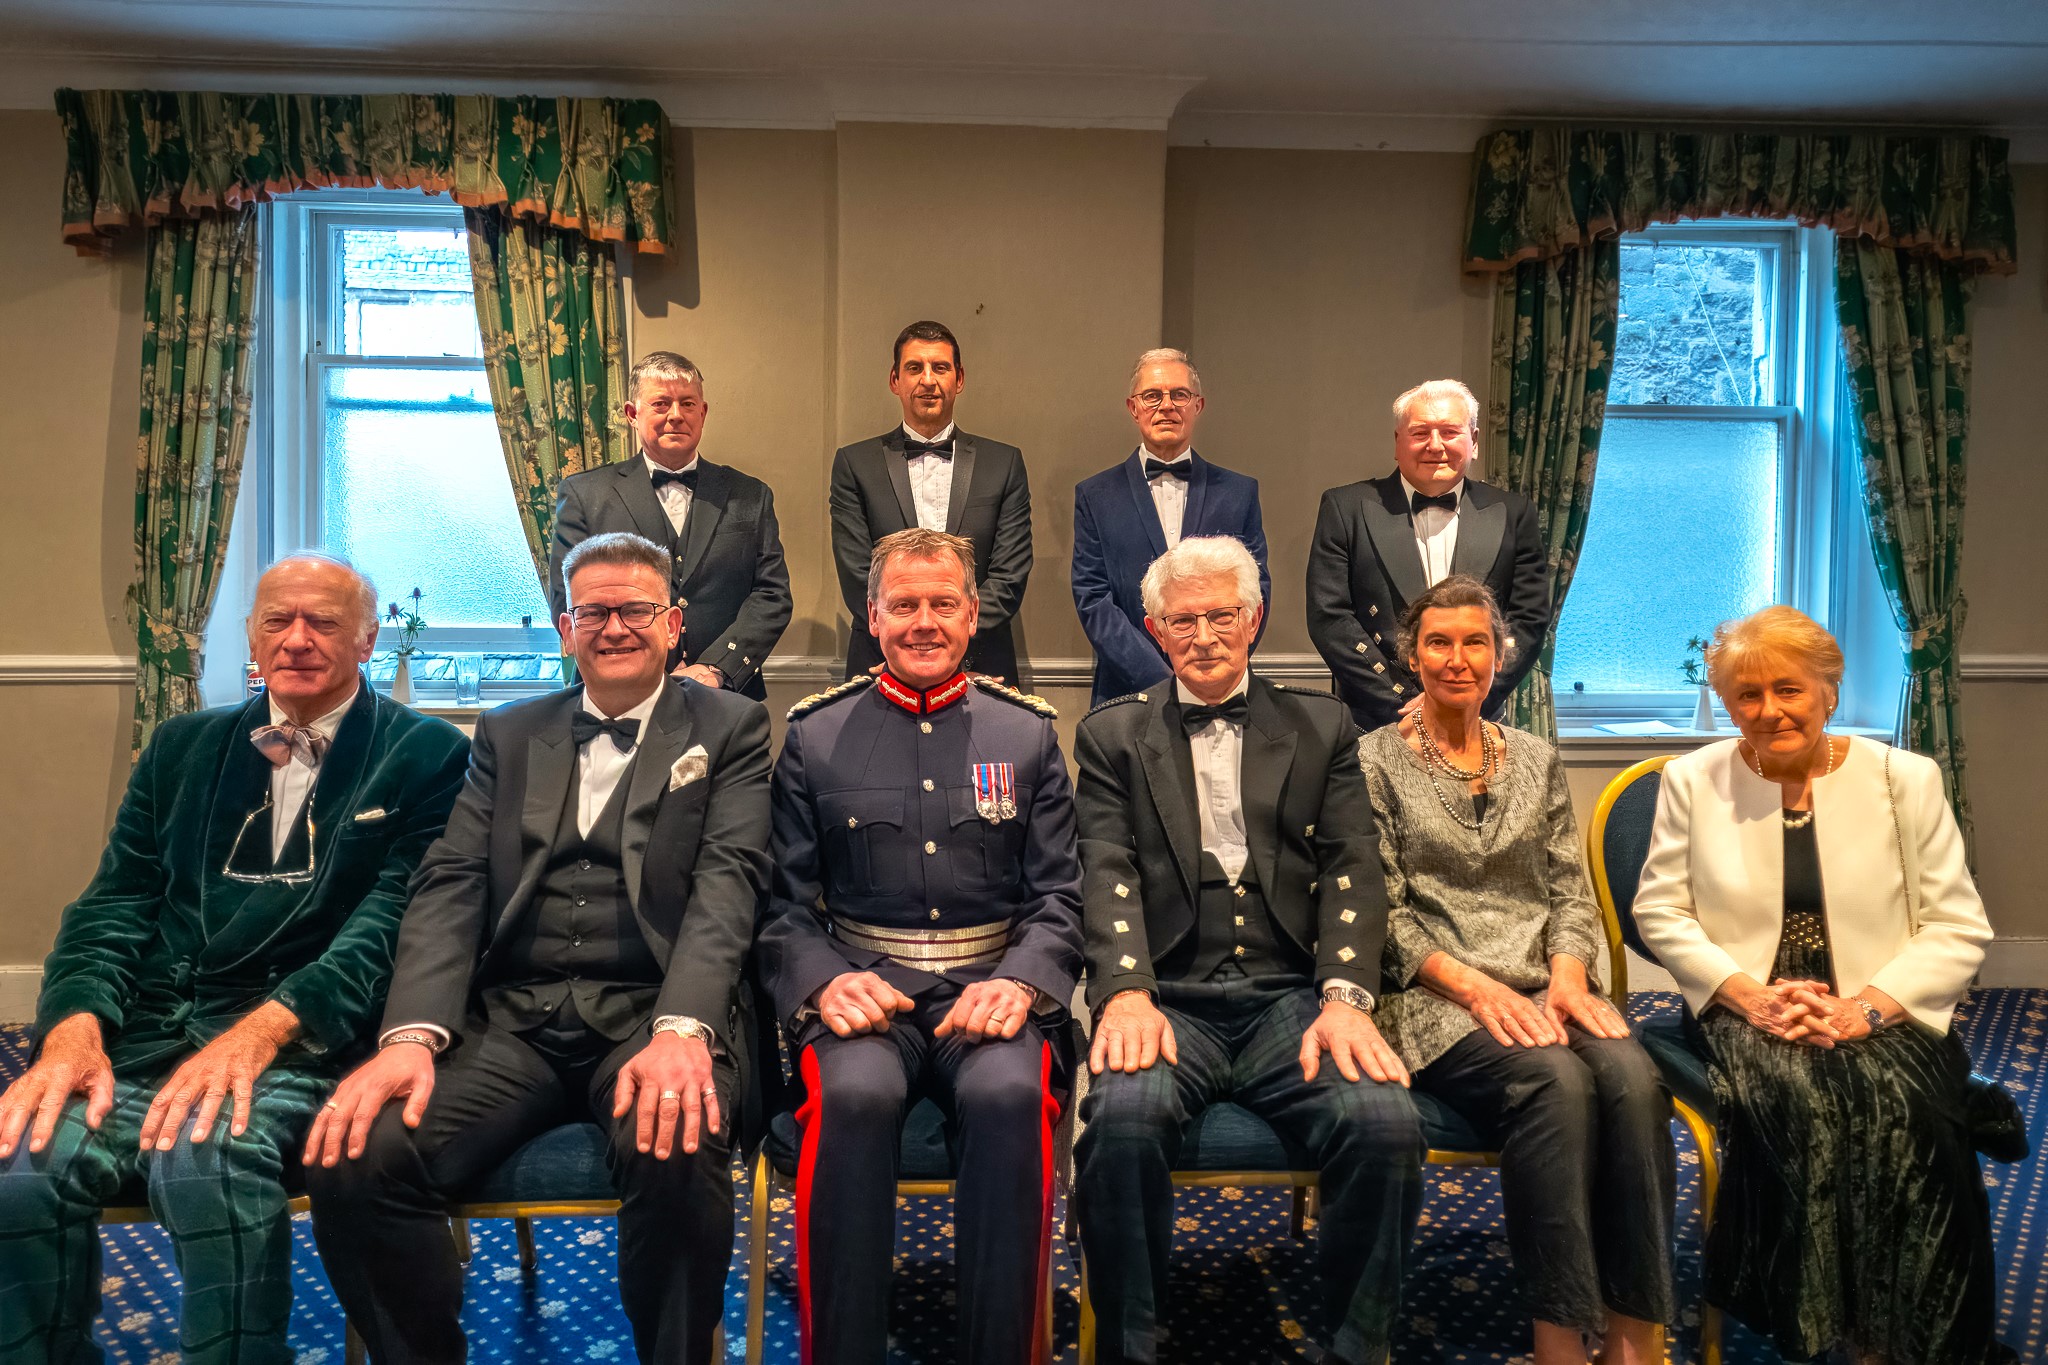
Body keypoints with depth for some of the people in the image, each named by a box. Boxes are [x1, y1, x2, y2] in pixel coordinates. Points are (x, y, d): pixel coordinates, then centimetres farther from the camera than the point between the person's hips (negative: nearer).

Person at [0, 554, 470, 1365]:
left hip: (306, 1035, -4)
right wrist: (74, 1028, -8)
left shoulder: (425, 755, 3)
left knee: (205, 1155, -34)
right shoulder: (183, 746, 18)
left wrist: (265, 1027, -23)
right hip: (148, 1028, 4)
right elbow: (115, 903, 12)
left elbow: (394, 919, -8)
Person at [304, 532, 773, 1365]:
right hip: (511, 1016, 3)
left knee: (675, 1152, -34)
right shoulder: (508, 735, 18)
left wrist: (682, 1030, -24)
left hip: (651, 1015, -3)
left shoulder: (729, 728, 8)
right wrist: (412, 1033, -11)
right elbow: (450, 886, 7)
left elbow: (726, 882, -6)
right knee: (352, 1157, -21)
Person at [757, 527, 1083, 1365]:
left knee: (1009, 1094, -32)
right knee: (853, 1094, -33)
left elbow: (1058, 897, 8)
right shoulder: (814, 736, 11)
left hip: (992, 987, 0)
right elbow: (785, 904, 8)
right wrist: (825, 981, -12)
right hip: (861, 988, 0)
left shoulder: (1028, 733, 12)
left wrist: (1019, 983, -11)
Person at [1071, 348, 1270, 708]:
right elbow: (1094, 603, -2)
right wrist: (1163, 680, -12)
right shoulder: (1095, 496, 5)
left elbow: (1255, 593, 4)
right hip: (1127, 698, -1)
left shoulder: (1240, 493, 9)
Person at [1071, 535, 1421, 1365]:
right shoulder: (1113, 735, 14)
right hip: (1168, 999, -1)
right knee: (1122, 1119, -31)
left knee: (1385, 1123, -26)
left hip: (1291, 998, 1)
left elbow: (1350, 867, 5)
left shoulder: (1322, 728, 16)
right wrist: (1125, 993, -18)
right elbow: (1109, 873, 1)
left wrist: (1344, 998, -12)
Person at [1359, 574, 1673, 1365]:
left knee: (1632, 1077, -28)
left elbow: (1571, 890, 13)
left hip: (1545, 986, 4)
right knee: (1556, 1079, -33)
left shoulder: (1536, 759, 18)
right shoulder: (1377, 761, 4)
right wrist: (1475, 985, -16)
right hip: (1438, 999, -4)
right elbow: (1383, 910, -3)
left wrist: (1568, 974, -7)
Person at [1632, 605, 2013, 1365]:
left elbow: (1959, 928, 4)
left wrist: (1870, 1004, -12)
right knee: (1794, 1101, -33)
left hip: (1878, 1017, 0)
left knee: (1905, 1110, -32)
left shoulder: (1906, 780, 6)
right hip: (1750, 1013, 0)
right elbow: (1659, 911, 5)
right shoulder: (1693, 780, 7)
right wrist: (1749, 993, -10)